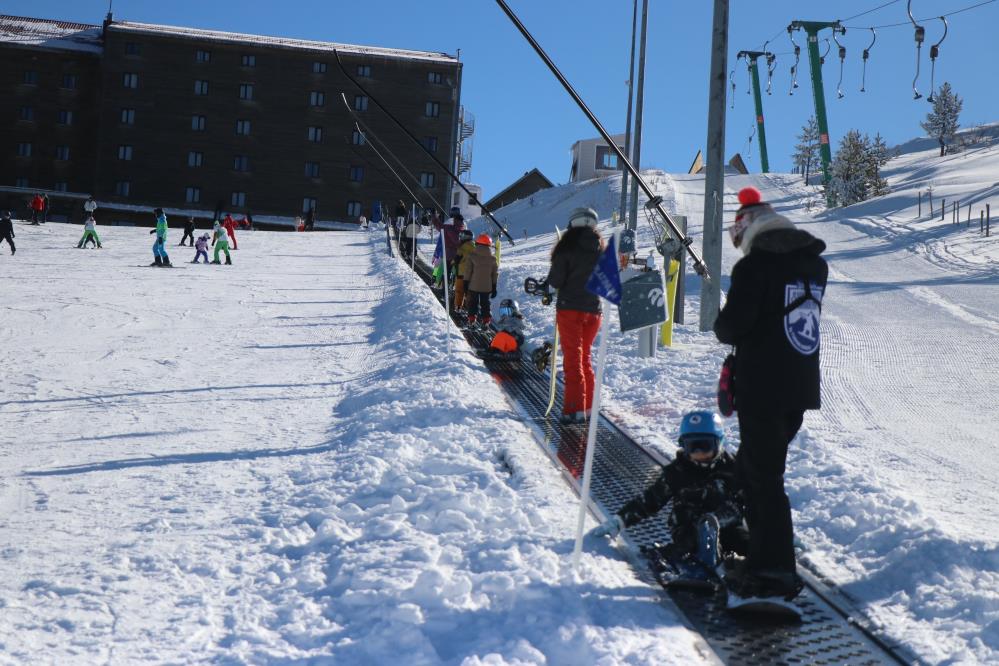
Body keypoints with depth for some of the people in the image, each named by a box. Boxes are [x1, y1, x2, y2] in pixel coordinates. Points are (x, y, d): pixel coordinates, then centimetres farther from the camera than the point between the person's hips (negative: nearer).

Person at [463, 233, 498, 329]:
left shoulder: (472, 256, -9)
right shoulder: (492, 258, -1)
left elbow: (468, 271, -7)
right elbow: (495, 274, 4)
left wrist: (466, 283, 1)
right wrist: (494, 288, 12)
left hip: (473, 286, -2)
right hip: (487, 287, 2)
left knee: (473, 302, 11)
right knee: (485, 304, 11)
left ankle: (471, 320, 11)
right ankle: (486, 321, 9)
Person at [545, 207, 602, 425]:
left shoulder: (568, 248, -10)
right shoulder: (601, 250, 3)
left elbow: (555, 281, -11)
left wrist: (548, 281, 9)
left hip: (570, 309, -4)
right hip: (593, 309, 5)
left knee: (572, 358, -2)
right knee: (585, 357, 17)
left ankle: (575, 409, -9)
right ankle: (587, 406, 20)